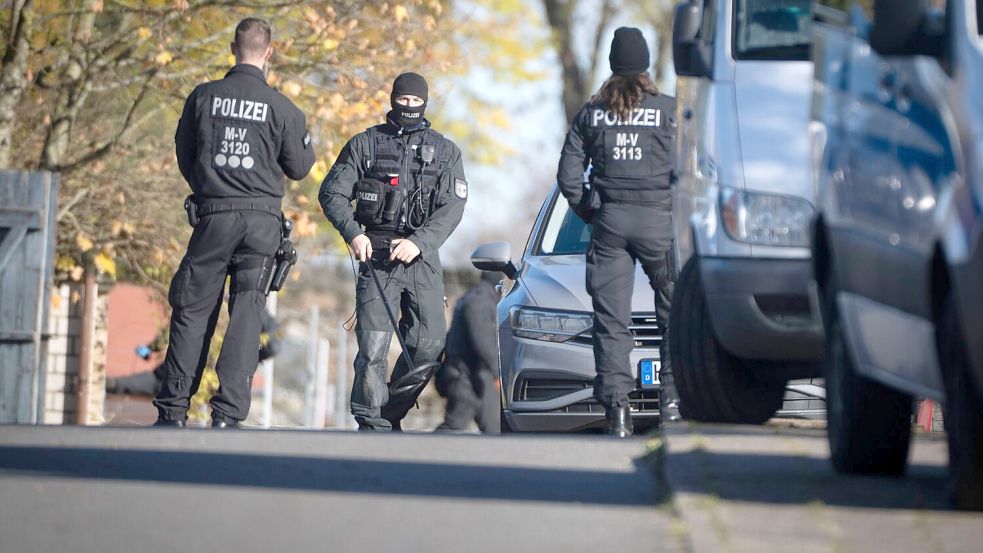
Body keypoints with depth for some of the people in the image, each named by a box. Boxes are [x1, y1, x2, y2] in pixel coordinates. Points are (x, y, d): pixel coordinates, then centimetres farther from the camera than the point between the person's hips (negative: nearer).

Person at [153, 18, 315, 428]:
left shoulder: (204, 97, 1)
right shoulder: (280, 107, -3)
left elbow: (184, 156, 12)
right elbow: (299, 168, 6)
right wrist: (306, 144, 26)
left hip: (212, 214, 1)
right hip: (262, 219, -1)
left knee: (193, 310, 8)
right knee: (247, 315, 1)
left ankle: (173, 409, 7)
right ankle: (228, 413, -7)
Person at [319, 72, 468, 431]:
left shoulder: (445, 151, 11)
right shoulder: (365, 144, 8)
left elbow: (452, 207, 0)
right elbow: (332, 193, 6)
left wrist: (419, 242, -15)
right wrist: (353, 233, -12)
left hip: (422, 257, 2)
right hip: (376, 255, -2)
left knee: (429, 343, -5)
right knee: (373, 345, -11)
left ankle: (392, 413, 11)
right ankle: (372, 425, -7)